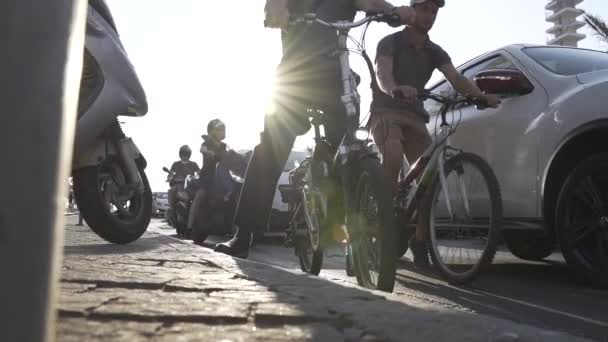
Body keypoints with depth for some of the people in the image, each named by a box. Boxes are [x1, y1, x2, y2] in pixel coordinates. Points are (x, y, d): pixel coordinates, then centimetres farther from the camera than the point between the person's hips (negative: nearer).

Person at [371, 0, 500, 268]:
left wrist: (481, 96, -27)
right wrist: (396, 89, -48)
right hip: (386, 111, -5)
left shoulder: (435, 52, 11)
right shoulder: (390, 42, -3)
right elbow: (382, 74, -23)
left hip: (415, 116, 5)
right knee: (393, 153, -37)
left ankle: (420, 241, 1)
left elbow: (455, 78, -6)